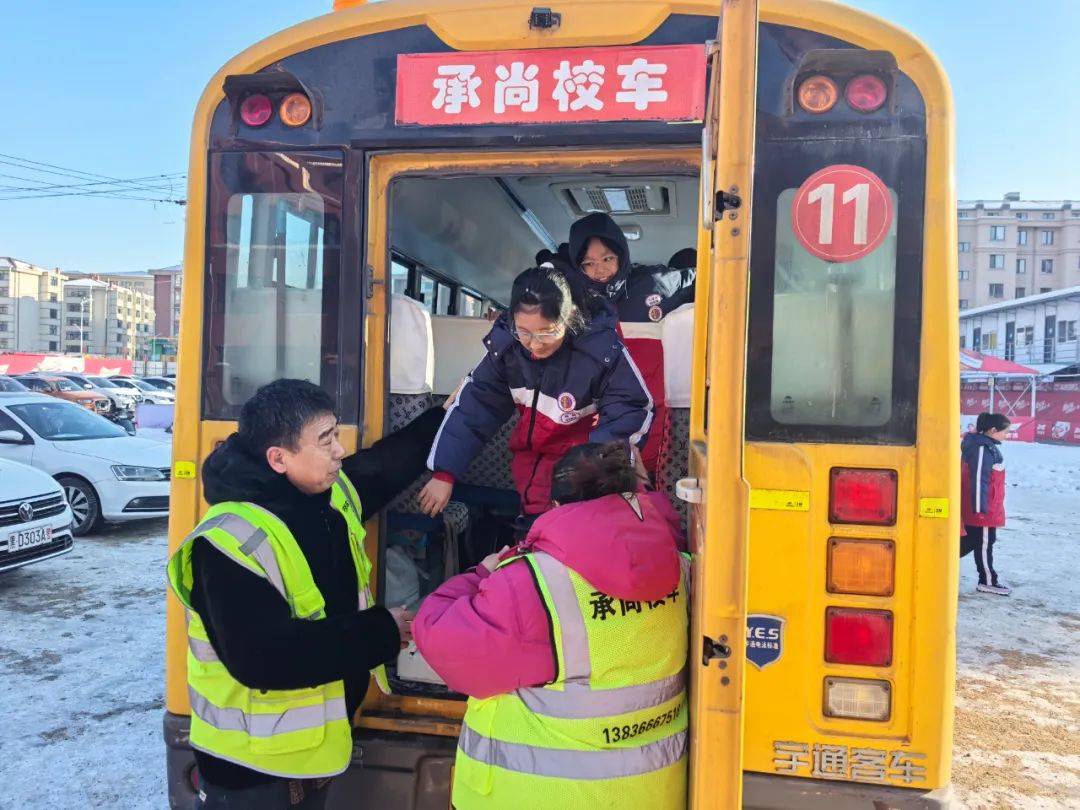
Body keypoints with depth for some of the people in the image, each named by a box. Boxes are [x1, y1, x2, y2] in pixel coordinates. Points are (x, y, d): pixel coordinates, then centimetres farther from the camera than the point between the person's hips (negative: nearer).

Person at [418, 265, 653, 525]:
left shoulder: (603, 349, -27)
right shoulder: (505, 343, -16)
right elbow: (474, 404, -9)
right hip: (530, 455, 4)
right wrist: (444, 473, -12)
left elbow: (633, 411, -17)